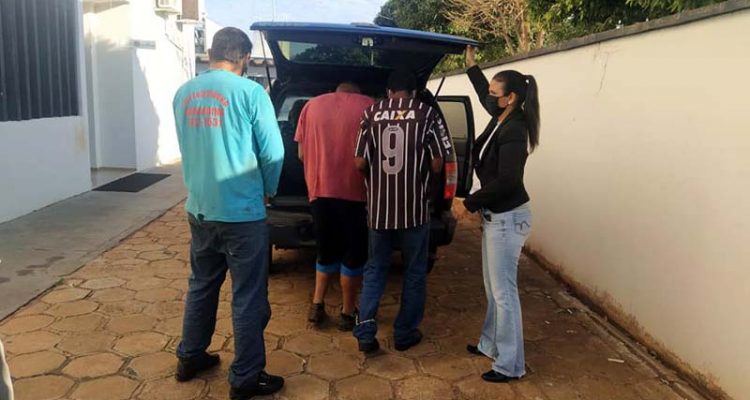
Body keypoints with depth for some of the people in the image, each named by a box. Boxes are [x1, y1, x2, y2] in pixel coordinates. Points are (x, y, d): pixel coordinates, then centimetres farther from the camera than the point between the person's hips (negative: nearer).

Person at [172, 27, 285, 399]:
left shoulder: (184, 93, 6)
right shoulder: (250, 92, -12)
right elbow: (273, 153, -10)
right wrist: (268, 191, 7)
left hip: (199, 208, 6)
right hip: (242, 211, -6)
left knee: (201, 285, 22)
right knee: (248, 297, 5)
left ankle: (189, 358, 36)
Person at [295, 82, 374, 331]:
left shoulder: (313, 105, 12)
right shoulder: (367, 105, 5)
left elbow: (302, 153, 11)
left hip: (320, 189, 3)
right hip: (354, 190, -3)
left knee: (327, 249, 19)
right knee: (354, 253, 10)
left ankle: (317, 305, 18)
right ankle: (347, 313, 17)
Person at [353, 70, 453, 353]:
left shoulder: (372, 113, 1)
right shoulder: (426, 114, -3)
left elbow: (360, 163, -2)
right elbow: (437, 165, -5)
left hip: (379, 206, 2)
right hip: (414, 207, -2)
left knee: (375, 269, 16)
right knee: (414, 272, 14)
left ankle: (365, 332, 9)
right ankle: (405, 333, 22)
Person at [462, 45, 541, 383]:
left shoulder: (514, 132, -21)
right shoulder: (500, 120, 6)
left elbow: (505, 181, -26)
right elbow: (484, 93, 28)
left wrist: (470, 202, -16)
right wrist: (471, 64, 30)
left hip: (508, 218, -10)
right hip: (494, 216, 10)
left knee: (504, 291, -1)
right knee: (493, 288, 20)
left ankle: (511, 365, 12)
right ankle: (491, 345, 36)